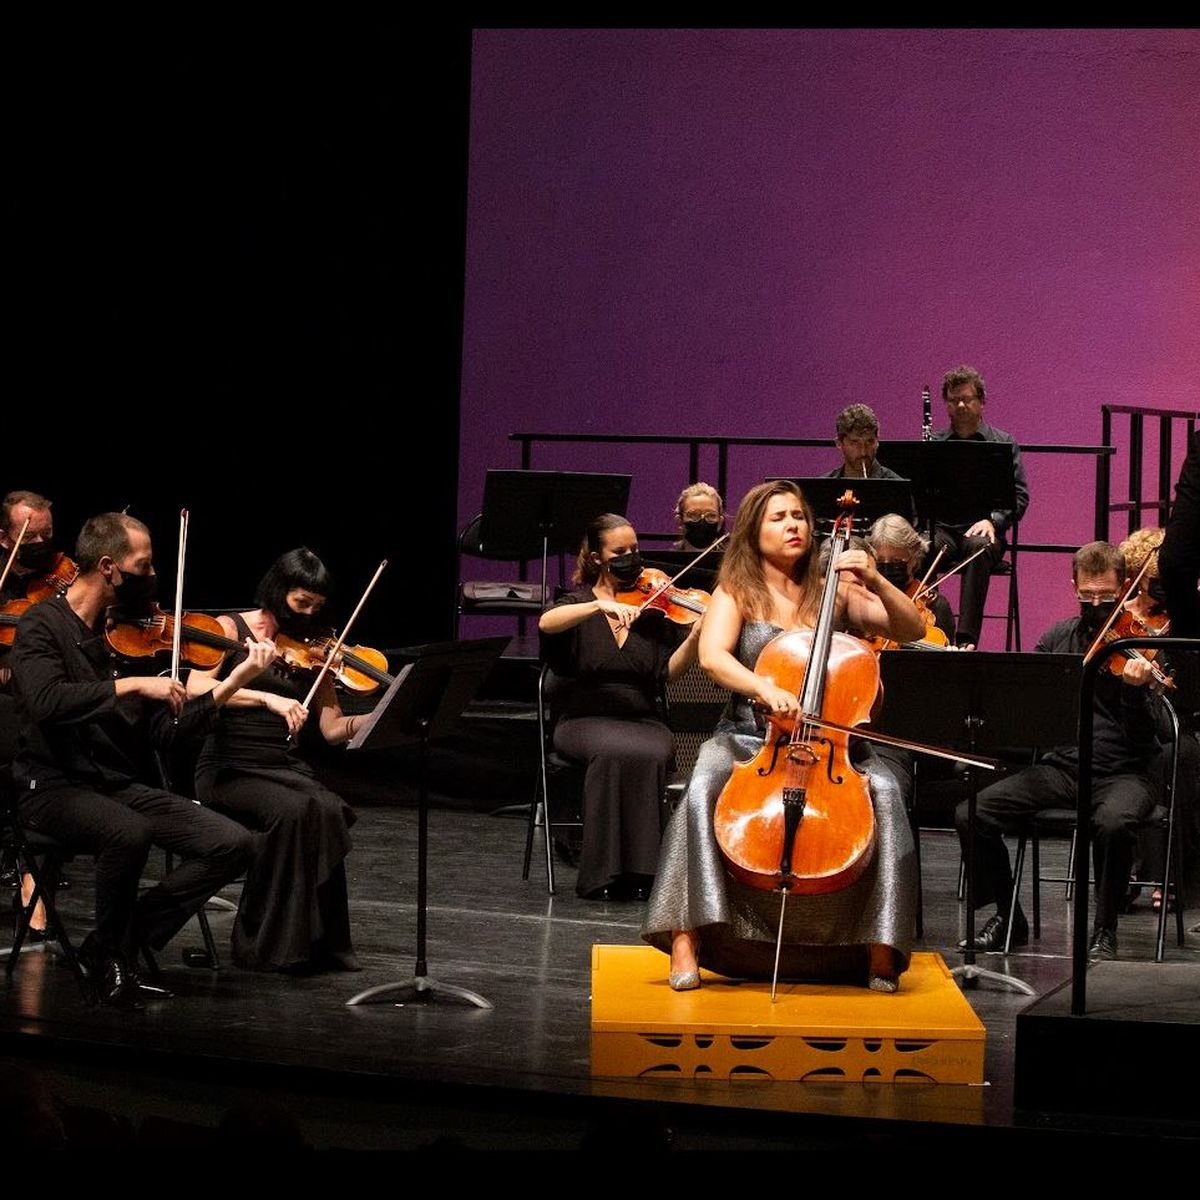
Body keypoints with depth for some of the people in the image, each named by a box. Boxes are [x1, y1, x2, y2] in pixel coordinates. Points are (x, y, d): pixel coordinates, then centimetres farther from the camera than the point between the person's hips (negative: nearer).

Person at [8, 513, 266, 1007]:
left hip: (119, 785, 7)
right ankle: (110, 954, -12)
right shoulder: (44, 625, -8)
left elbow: (164, 730, 6)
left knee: (233, 844, -11)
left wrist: (235, 681, -1)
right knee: (129, 832, -38)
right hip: (54, 786, -6)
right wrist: (129, 685, -28)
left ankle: (125, 942, 0)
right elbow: (45, 700, -28)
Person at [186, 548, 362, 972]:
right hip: (229, 768, -4)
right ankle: (269, 943, -22)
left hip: (286, 768, 4)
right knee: (292, 810, -33)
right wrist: (267, 698, -30)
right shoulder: (231, 630, -1)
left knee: (328, 811, -29)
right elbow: (196, 688, -19)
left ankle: (317, 942, -18)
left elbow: (333, 728, 5)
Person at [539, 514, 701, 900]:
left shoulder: (654, 606, 12)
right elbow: (546, 623, -16)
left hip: (643, 719, 2)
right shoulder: (579, 603, 8)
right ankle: (603, 875, -30)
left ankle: (641, 871, -27)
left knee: (654, 754, -33)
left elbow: (669, 670, 1)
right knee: (614, 752, -35)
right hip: (586, 719, -2)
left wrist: (696, 635, -17)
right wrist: (602, 606, -29)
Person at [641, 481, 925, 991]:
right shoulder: (736, 594, 6)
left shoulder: (834, 592, 11)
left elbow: (912, 629, 5)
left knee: (884, 794, -28)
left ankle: (880, 951, -22)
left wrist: (876, 582, -12)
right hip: (747, 738, -1)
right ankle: (686, 940, -31)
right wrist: (764, 688, -32)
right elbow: (712, 656, -14)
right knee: (704, 790, -33)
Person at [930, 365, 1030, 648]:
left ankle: (967, 638, -43)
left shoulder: (1004, 444, 13)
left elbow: (1019, 495, 6)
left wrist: (993, 520, -12)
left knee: (979, 548, -39)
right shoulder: (932, 444, 17)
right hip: (940, 527, 1)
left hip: (981, 529, -1)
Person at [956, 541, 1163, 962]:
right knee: (971, 815, -17)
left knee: (1113, 822, -39)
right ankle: (1008, 918, 4)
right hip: (1060, 765, 4)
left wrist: (1136, 690, -30)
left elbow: (1148, 737, -10)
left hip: (1121, 773, -4)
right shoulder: (1058, 638, 11)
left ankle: (1104, 931, -17)